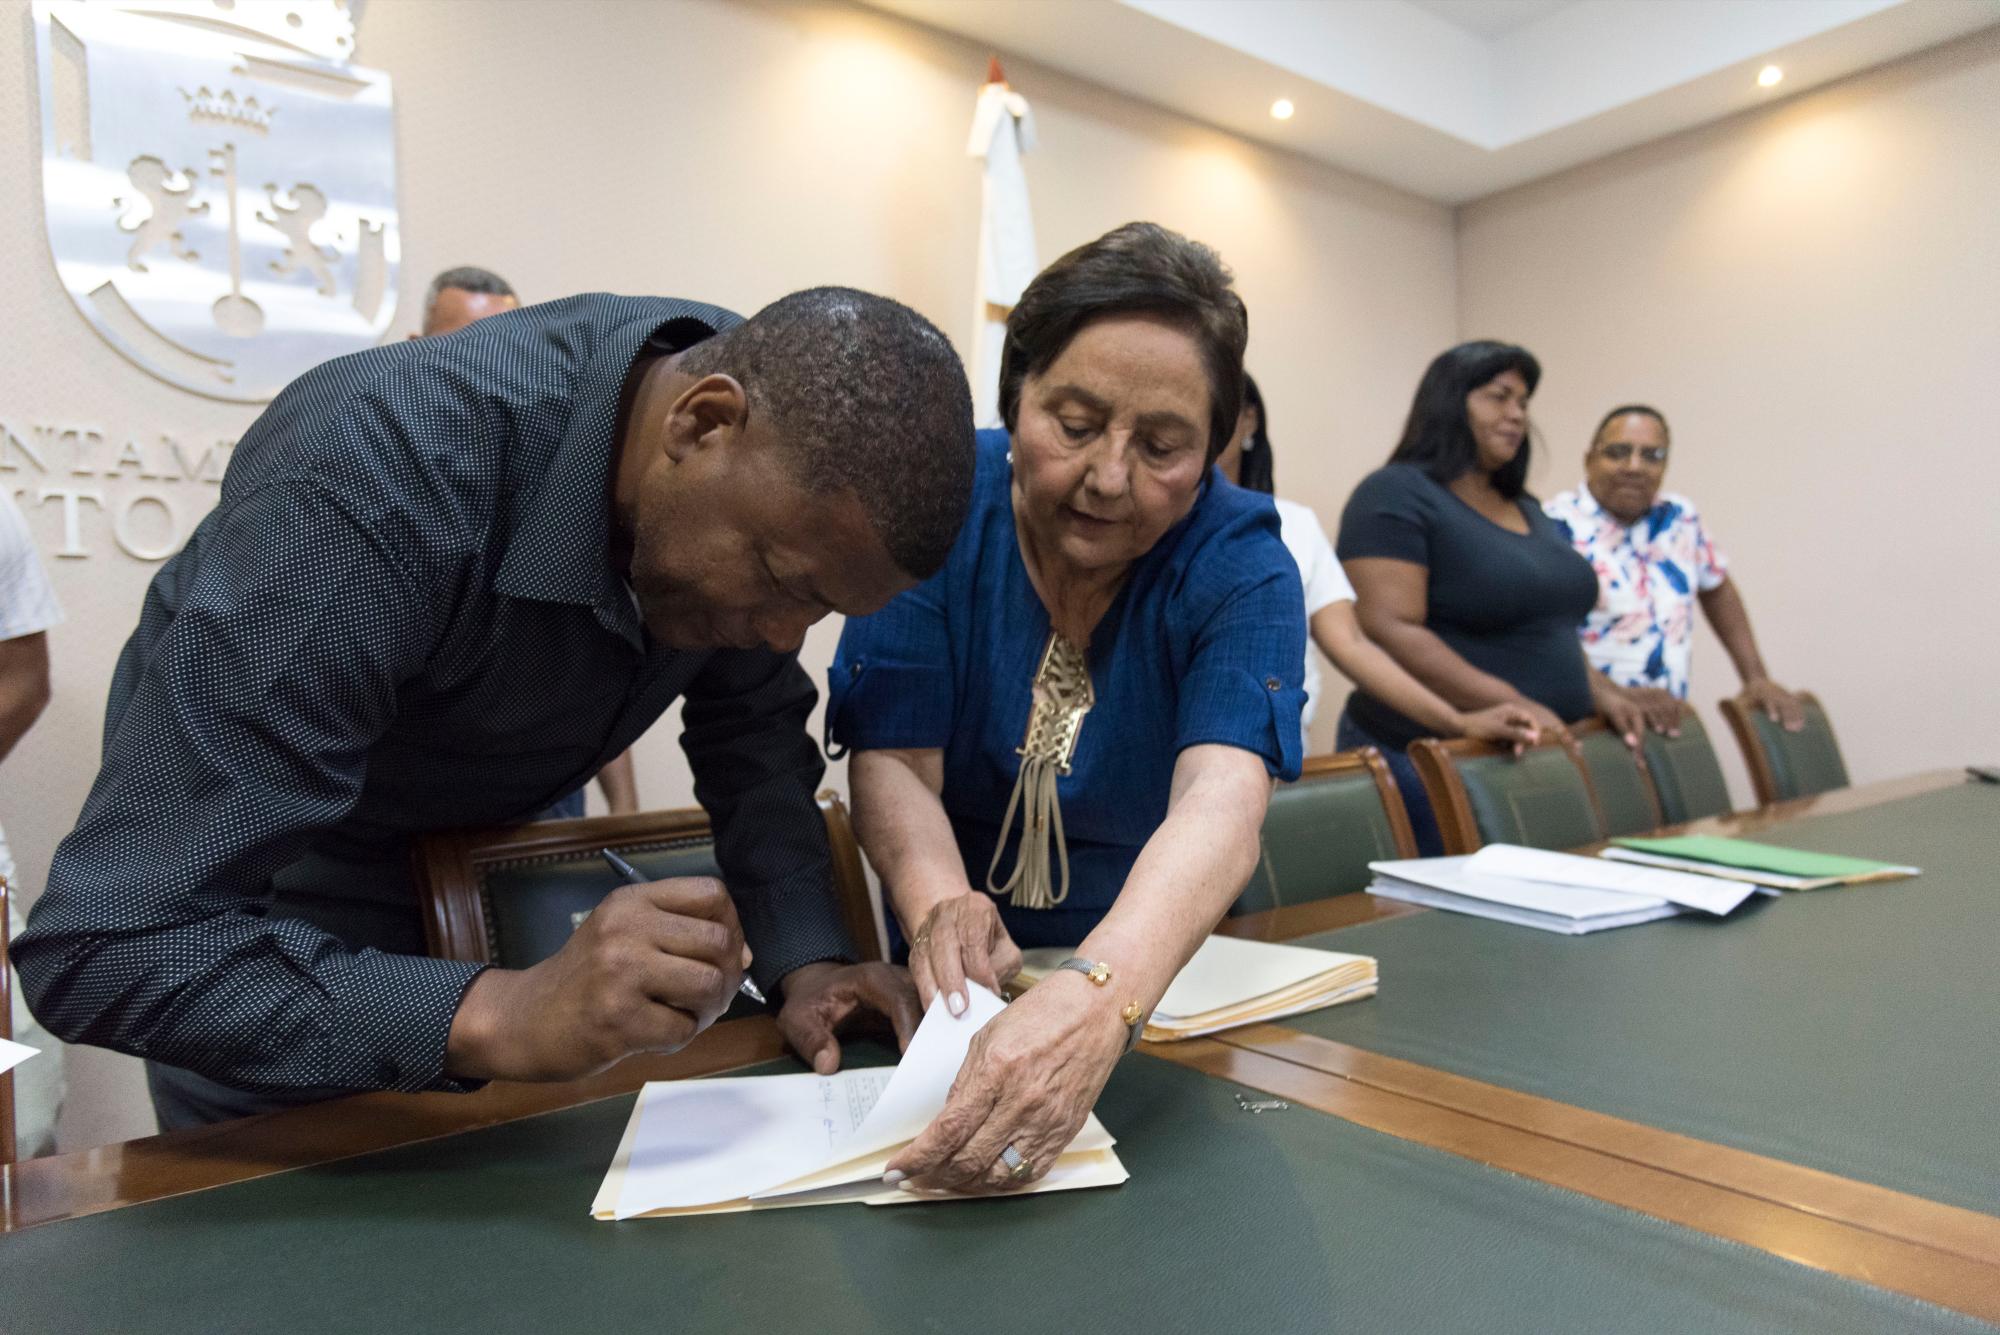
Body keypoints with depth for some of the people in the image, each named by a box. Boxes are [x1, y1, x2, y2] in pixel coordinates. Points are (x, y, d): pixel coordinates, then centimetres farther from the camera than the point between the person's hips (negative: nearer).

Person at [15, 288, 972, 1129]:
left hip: (504, 827, 5)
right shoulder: (372, 482, -40)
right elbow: (104, 948, -39)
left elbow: (751, 721, -7)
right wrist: (500, 1017, -51)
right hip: (278, 880, -4)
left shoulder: (776, 462, -21)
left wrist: (803, 958, -21)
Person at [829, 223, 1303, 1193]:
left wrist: (1098, 1000, -52)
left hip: (1162, 970, -1)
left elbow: (1222, 803, -33)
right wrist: (940, 904, -39)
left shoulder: (1242, 565, -17)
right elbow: (893, 762, -16)